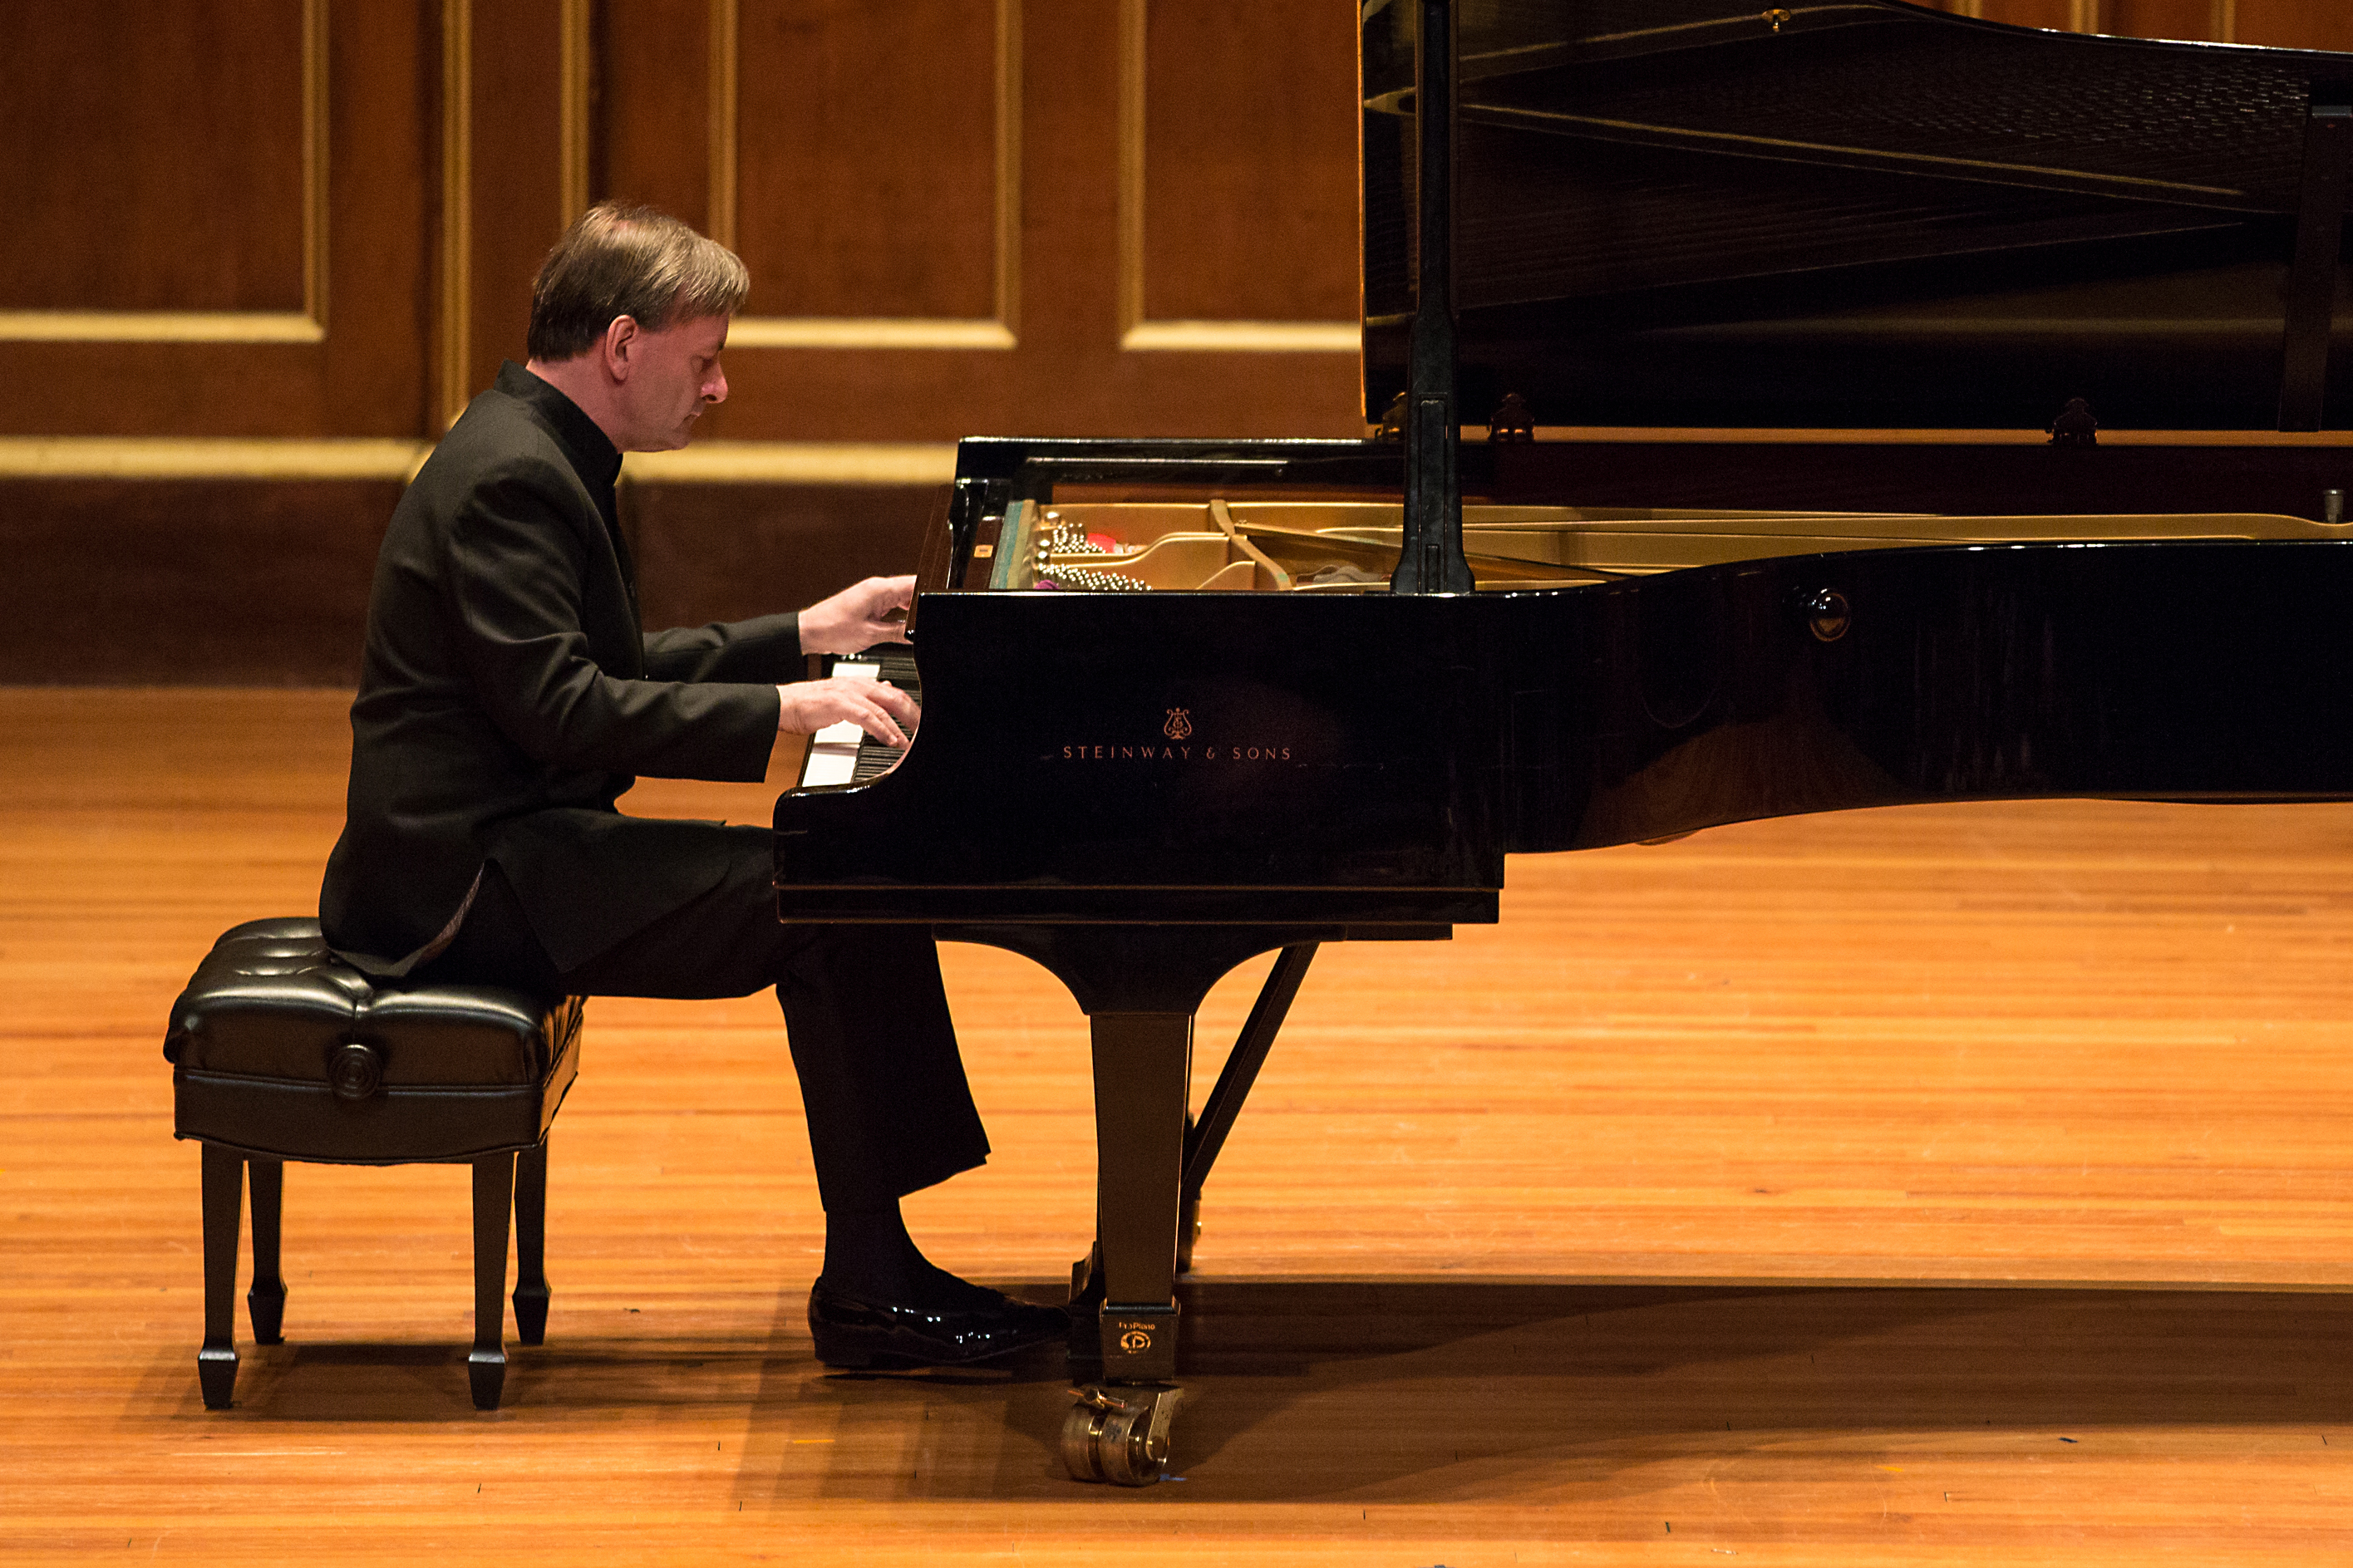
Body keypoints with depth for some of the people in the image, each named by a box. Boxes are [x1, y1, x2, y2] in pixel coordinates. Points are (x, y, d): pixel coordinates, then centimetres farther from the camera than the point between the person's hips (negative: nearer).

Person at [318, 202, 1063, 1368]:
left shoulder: (540, 453, 16)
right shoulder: (511, 477, -17)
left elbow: (612, 669, 25)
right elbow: (556, 706, -26)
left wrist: (805, 638, 20)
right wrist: (781, 707, -24)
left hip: (516, 845, 11)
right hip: (469, 878, -11)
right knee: (836, 906, -18)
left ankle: (879, 1267, 3)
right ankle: (866, 1292, -12)